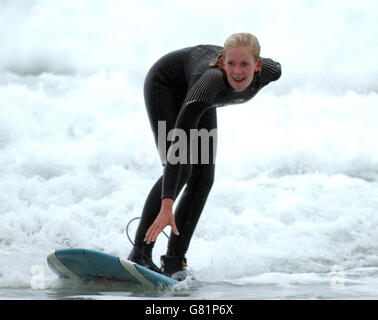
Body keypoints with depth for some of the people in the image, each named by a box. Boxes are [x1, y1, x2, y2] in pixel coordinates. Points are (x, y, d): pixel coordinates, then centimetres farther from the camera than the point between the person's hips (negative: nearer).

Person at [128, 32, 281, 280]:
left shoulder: (270, 72, -33)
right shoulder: (211, 81, -48)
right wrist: (166, 205, -59)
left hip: (193, 90, 6)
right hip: (165, 83, -6)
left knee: (204, 177, -5)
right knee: (181, 170, -20)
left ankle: (174, 260, 0)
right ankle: (139, 254, -14)